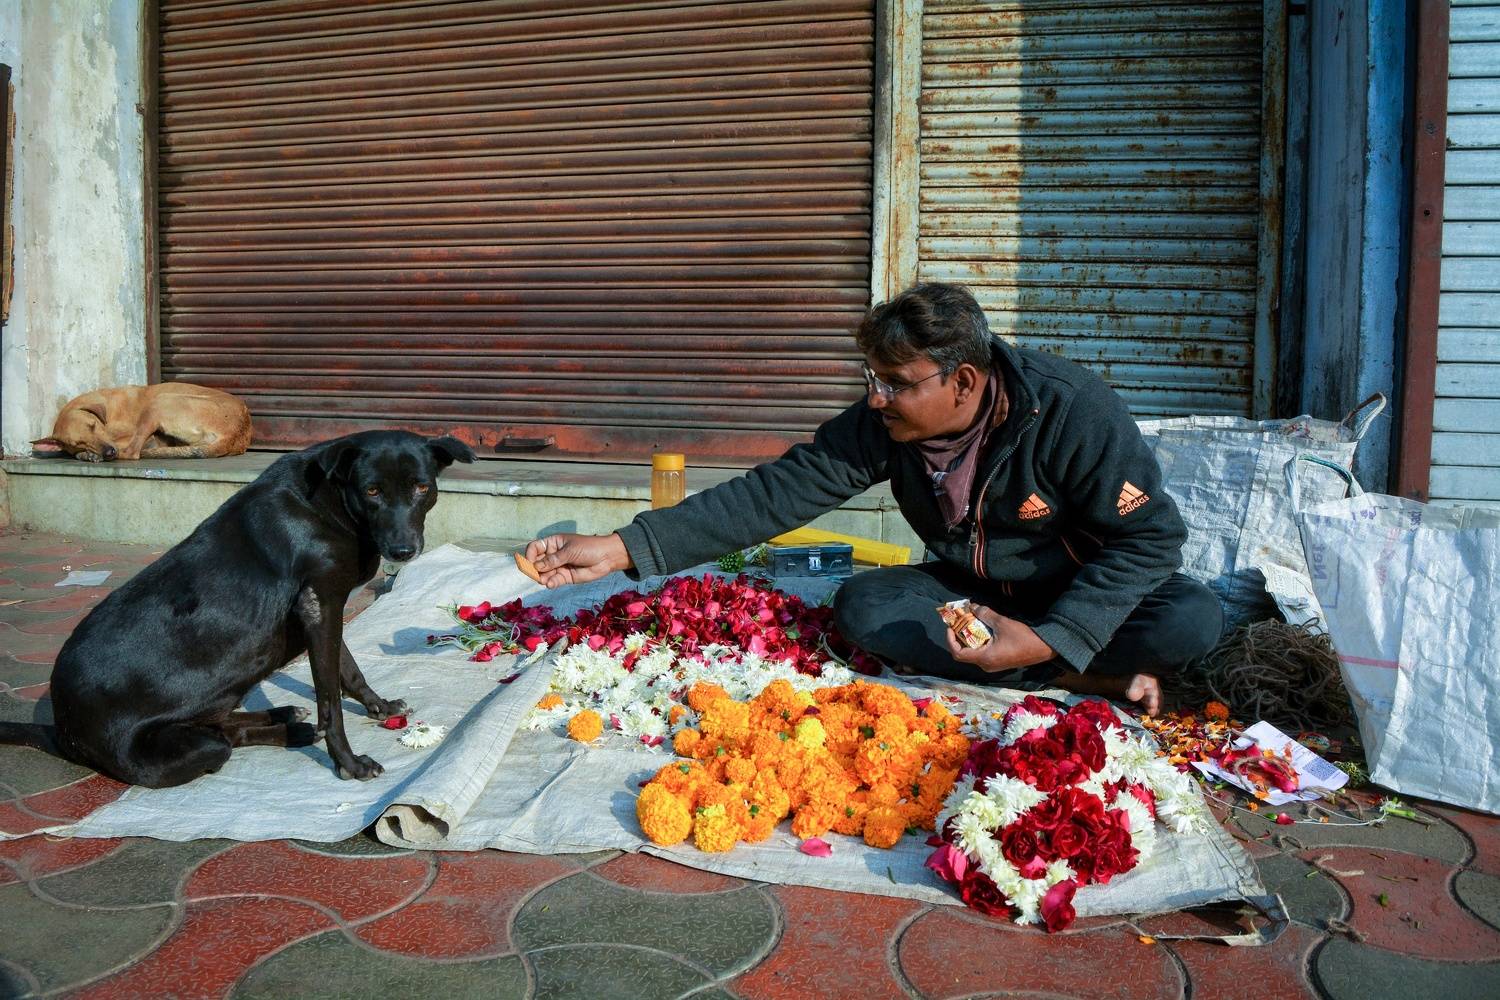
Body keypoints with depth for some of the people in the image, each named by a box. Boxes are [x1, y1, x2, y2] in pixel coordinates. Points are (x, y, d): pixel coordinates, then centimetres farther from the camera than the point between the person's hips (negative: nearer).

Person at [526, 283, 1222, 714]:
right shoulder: (883, 423, -16)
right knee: (862, 607, -25)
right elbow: (776, 493, -19)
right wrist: (623, 547, -26)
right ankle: (1097, 680, -19)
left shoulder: (1073, 411, -27)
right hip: (968, 592, 5)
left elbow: (1149, 537, -22)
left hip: (1082, 593, -4)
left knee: (1192, 621, -31)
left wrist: (1048, 639, -35)